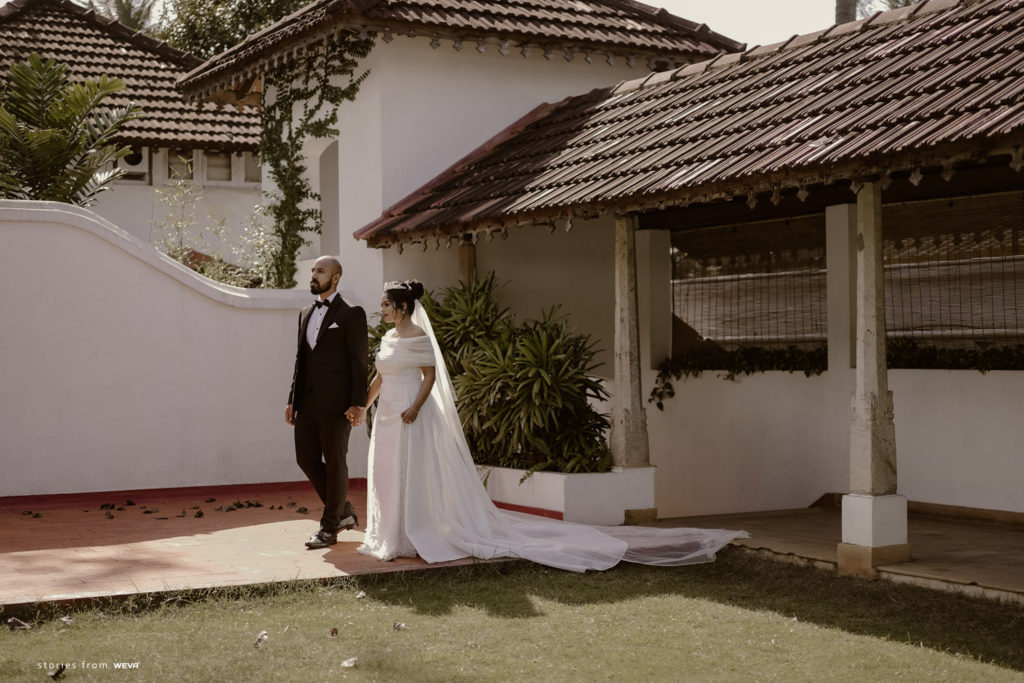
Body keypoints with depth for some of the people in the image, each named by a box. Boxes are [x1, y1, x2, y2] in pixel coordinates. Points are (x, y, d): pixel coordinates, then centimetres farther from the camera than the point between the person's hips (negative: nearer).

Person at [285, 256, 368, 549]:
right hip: (308, 402, 7)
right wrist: (292, 399, 13)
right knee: (306, 459, 7)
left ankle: (330, 527, 11)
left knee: (335, 462, 1)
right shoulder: (306, 314, 17)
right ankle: (344, 512, 24)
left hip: (336, 403, -7)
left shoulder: (351, 314, -5)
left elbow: (360, 360, -8)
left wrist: (357, 403, -15)